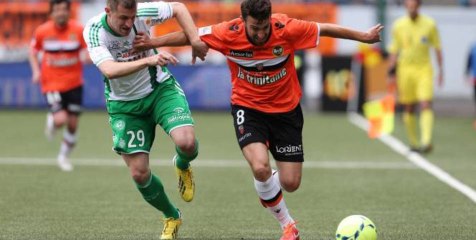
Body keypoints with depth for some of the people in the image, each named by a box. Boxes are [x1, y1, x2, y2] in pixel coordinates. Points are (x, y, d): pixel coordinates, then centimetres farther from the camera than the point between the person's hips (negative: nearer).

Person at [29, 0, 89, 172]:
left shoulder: (79, 30, -8)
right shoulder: (42, 31, -8)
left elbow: (86, 55, -2)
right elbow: (33, 50, 9)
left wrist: (87, 56, -26)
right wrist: (36, 71, -4)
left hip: (74, 84, 2)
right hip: (52, 83, -2)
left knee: (73, 124, 5)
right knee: (61, 120, -19)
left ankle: (64, 156, 30)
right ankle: (51, 120, 20)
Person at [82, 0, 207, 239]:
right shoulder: (93, 30, -23)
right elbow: (109, 69, -38)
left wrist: (195, 40, -15)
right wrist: (148, 60, -50)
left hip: (159, 88, 0)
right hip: (124, 104, 0)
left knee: (186, 142, -26)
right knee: (139, 173, -3)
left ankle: (182, 166, 13)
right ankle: (171, 217, 25)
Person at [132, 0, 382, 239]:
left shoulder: (287, 29, -21)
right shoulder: (228, 34, -20)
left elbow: (325, 29, -7)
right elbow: (189, 36, -6)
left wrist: (363, 36, 3)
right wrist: (153, 42, -3)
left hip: (286, 109, 1)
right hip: (247, 108, -1)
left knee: (291, 183, -2)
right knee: (261, 168, -26)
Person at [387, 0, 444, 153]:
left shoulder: (429, 24, 0)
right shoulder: (398, 26, 2)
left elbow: (437, 48, 7)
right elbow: (394, 51, 7)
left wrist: (441, 70, 3)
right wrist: (391, 73, 3)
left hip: (424, 69, -1)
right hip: (405, 70, 1)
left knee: (426, 105, -15)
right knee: (409, 108, 5)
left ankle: (426, 141, -21)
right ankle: (413, 142, 18)